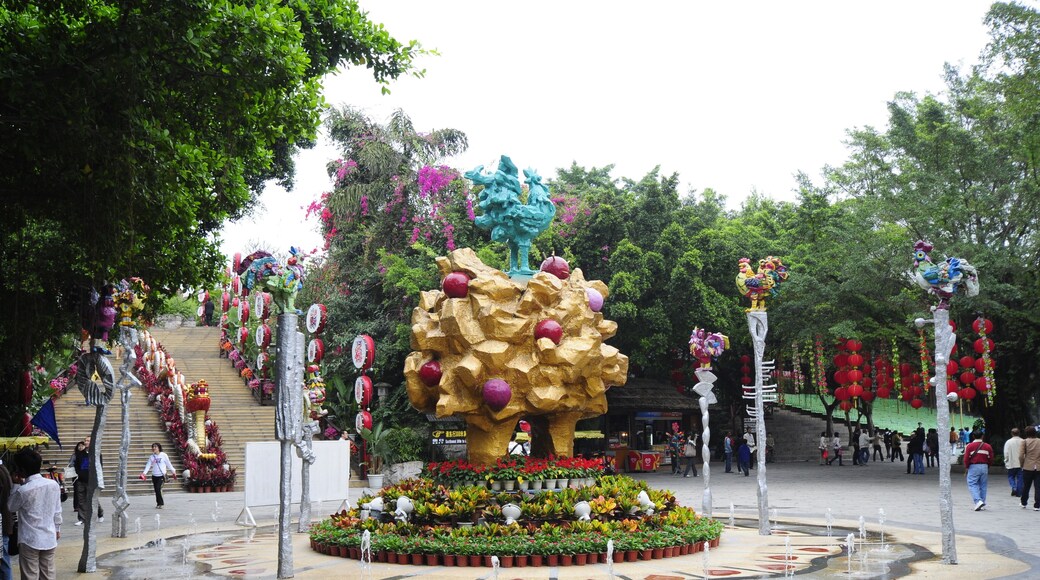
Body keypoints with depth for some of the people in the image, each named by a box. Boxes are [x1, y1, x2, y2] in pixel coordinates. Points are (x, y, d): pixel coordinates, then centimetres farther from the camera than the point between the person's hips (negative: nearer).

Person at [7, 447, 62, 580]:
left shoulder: (23, 490, -19)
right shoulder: (53, 484, -5)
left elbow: (11, 507, 1)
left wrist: (16, 485, 5)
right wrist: (57, 529, 19)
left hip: (29, 540, -5)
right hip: (49, 538, 5)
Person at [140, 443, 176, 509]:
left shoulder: (163, 455, -3)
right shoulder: (152, 457, 7)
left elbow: (169, 464, 3)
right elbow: (148, 465, 1)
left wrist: (173, 472, 8)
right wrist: (144, 473, -13)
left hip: (161, 475, -5)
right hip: (154, 476, 5)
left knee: (158, 488, -17)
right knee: (156, 490, 7)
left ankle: (160, 503, -10)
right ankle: (159, 503, 19)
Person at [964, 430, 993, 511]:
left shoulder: (970, 446, -6)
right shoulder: (988, 446, 4)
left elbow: (966, 459, -10)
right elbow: (991, 459, 5)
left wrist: (966, 467, 7)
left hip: (973, 467, -4)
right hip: (984, 467, 4)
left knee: (972, 485, -1)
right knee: (983, 486, 11)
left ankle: (978, 501, -19)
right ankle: (982, 503, 14)